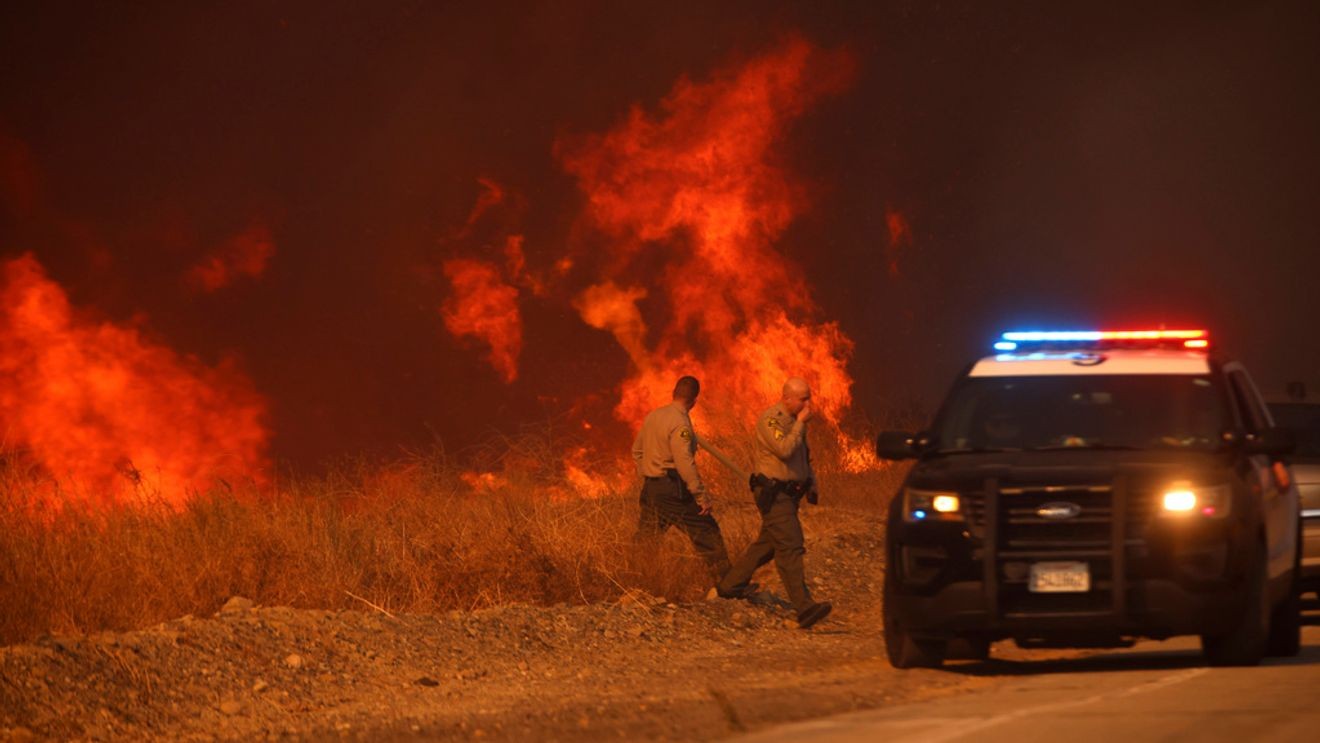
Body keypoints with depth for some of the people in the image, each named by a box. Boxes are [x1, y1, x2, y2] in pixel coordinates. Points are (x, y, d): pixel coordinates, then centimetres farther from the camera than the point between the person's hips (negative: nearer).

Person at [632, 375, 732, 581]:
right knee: (707, 533, 2)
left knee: (644, 541, 13)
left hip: (651, 487, 7)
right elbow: (685, 463, -22)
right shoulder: (680, 423, -16)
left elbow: (637, 451, 19)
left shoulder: (652, 416, 8)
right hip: (674, 490, -7)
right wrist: (702, 496, -19)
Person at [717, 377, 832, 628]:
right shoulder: (770, 419, -15)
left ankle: (729, 585, 31)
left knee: (766, 544, 17)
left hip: (789, 493, 10)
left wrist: (811, 483, 21)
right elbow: (785, 450, -27)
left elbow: (804, 454, 27)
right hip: (773, 493, -10)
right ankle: (804, 608, -22)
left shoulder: (795, 420, 13)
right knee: (790, 548, -15)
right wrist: (801, 423, -19)